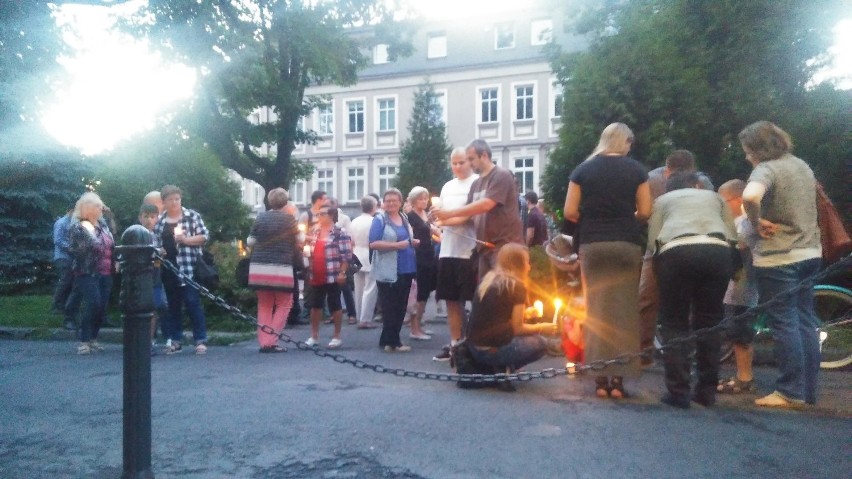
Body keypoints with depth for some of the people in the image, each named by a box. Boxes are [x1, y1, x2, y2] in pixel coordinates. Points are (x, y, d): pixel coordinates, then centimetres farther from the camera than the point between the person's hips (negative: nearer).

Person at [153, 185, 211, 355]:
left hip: (189, 268, -4)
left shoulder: (192, 216, 1)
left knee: (193, 303, -6)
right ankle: (175, 341, 19)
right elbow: (155, 242, 16)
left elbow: (205, 236, -3)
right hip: (168, 269, 4)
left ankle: (201, 340, -1)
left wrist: (186, 239, -14)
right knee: (173, 305, 11)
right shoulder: (159, 221, 12)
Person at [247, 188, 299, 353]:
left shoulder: (260, 218, 6)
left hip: (259, 268, 4)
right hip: (281, 269, -3)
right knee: (284, 304, 9)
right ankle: (271, 341, 1)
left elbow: (250, 242, 9)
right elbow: (298, 243, 4)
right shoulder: (289, 218, -2)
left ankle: (264, 341, 12)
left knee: (264, 306, 14)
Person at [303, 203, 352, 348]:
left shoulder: (340, 233, -9)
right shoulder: (314, 232, 13)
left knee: (334, 305, 2)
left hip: (332, 276, -7)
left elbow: (346, 255, -13)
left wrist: (342, 273, -17)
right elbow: (309, 250, 27)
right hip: (316, 276, 7)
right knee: (315, 305, 11)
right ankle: (314, 336, 21)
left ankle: (337, 336, 12)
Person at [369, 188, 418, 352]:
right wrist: (396, 245, -21)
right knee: (390, 308, -1)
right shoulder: (380, 220, -6)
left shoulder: (405, 219, 15)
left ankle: (388, 339, 21)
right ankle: (392, 342, 6)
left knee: (401, 307, 11)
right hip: (388, 272, -7)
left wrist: (413, 242, 5)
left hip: (406, 270, 7)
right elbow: (373, 244, -16)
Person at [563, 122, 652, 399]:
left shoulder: (583, 169, 5)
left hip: (592, 245, 1)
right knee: (624, 310, 3)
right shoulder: (635, 169, 3)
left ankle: (600, 379, 4)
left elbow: (570, 212, -1)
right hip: (627, 245, -1)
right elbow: (645, 212, 0)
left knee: (596, 311, 4)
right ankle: (618, 379, 4)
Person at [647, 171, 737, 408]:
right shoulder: (715, 196, 33)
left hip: (677, 252, -2)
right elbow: (732, 236, 19)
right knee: (709, 320, 13)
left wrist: (660, 265, 29)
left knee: (675, 322, 6)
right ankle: (707, 390, 14)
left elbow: (653, 241, 11)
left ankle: (678, 391, 1)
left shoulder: (662, 200, 28)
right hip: (717, 251, 2)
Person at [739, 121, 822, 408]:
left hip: (779, 258, -8)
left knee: (784, 323, -2)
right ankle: (809, 390, 20)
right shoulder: (801, 165, 12)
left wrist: (756, 222, -21)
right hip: (810, 253, 9)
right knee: (805, 322, 13)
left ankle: (790, 393, 4)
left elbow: (750, 196, -38)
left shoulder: (766, 169, -16)